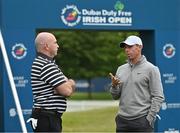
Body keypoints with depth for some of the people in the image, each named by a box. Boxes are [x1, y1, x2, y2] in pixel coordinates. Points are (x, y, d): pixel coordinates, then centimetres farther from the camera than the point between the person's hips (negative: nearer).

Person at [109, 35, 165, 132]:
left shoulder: (151, 69, -2)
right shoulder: (121, 69, 15)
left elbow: (158, 97, -7)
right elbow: (115, 96, 16)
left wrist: (149, 119, -13)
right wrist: (114, 85, -5)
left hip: (142, 121, -5)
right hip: (122, 120, 6)